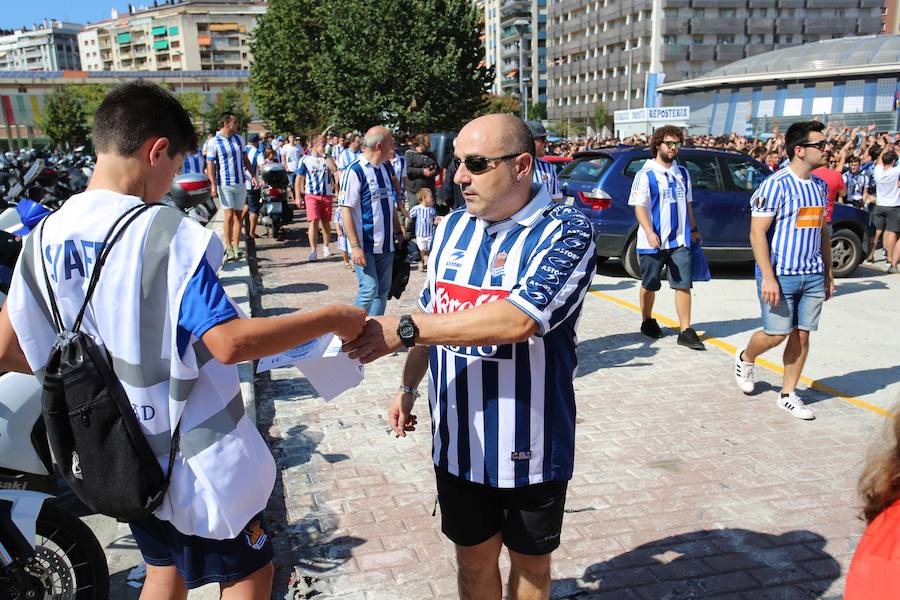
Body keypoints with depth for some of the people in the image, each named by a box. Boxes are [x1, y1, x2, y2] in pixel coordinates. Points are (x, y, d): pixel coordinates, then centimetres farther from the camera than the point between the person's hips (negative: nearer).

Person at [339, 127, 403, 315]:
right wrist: (355, 246, -20)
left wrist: (399, 232, 18)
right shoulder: (355, 171, -13)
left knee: (383, 289, 10)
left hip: (385, 243, 7)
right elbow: (346, 209, -16)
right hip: (365, 245, -7)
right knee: (369, 288, -10)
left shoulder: (386, 168, 10)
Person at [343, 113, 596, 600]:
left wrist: (403, 329, -29)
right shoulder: (453, 227, 4)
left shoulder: (566, 232, -16)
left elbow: (518, 319, -30)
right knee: (474, 559, 19)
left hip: (529, 446, -4)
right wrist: (409, 386, 9)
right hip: (458, 441, 4)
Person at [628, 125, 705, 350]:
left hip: (680, 240, 4)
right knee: (649, 285, 10)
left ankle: (685, 331, 1)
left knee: (683, 285, -2)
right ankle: (647, 322, 30)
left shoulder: (682, 173, 12)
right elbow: (639, 207, -13)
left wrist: (694, 229, 21)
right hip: (653, 241, -4)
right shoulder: (646, 174, -7)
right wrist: (649, 233, -25)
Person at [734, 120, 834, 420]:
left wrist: (828, 274, 18)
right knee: (776, 334, -2)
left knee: (801, 335, 7)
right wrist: (767, 277, -19)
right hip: (780, 275, -6)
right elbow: (757, 232, -15)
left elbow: (823, 231, 20)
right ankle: (745, 358, 29)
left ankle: (788, 394, 18)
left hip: (812, 276, 7)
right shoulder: (776, 184, -12)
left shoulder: (820, 186, 12)